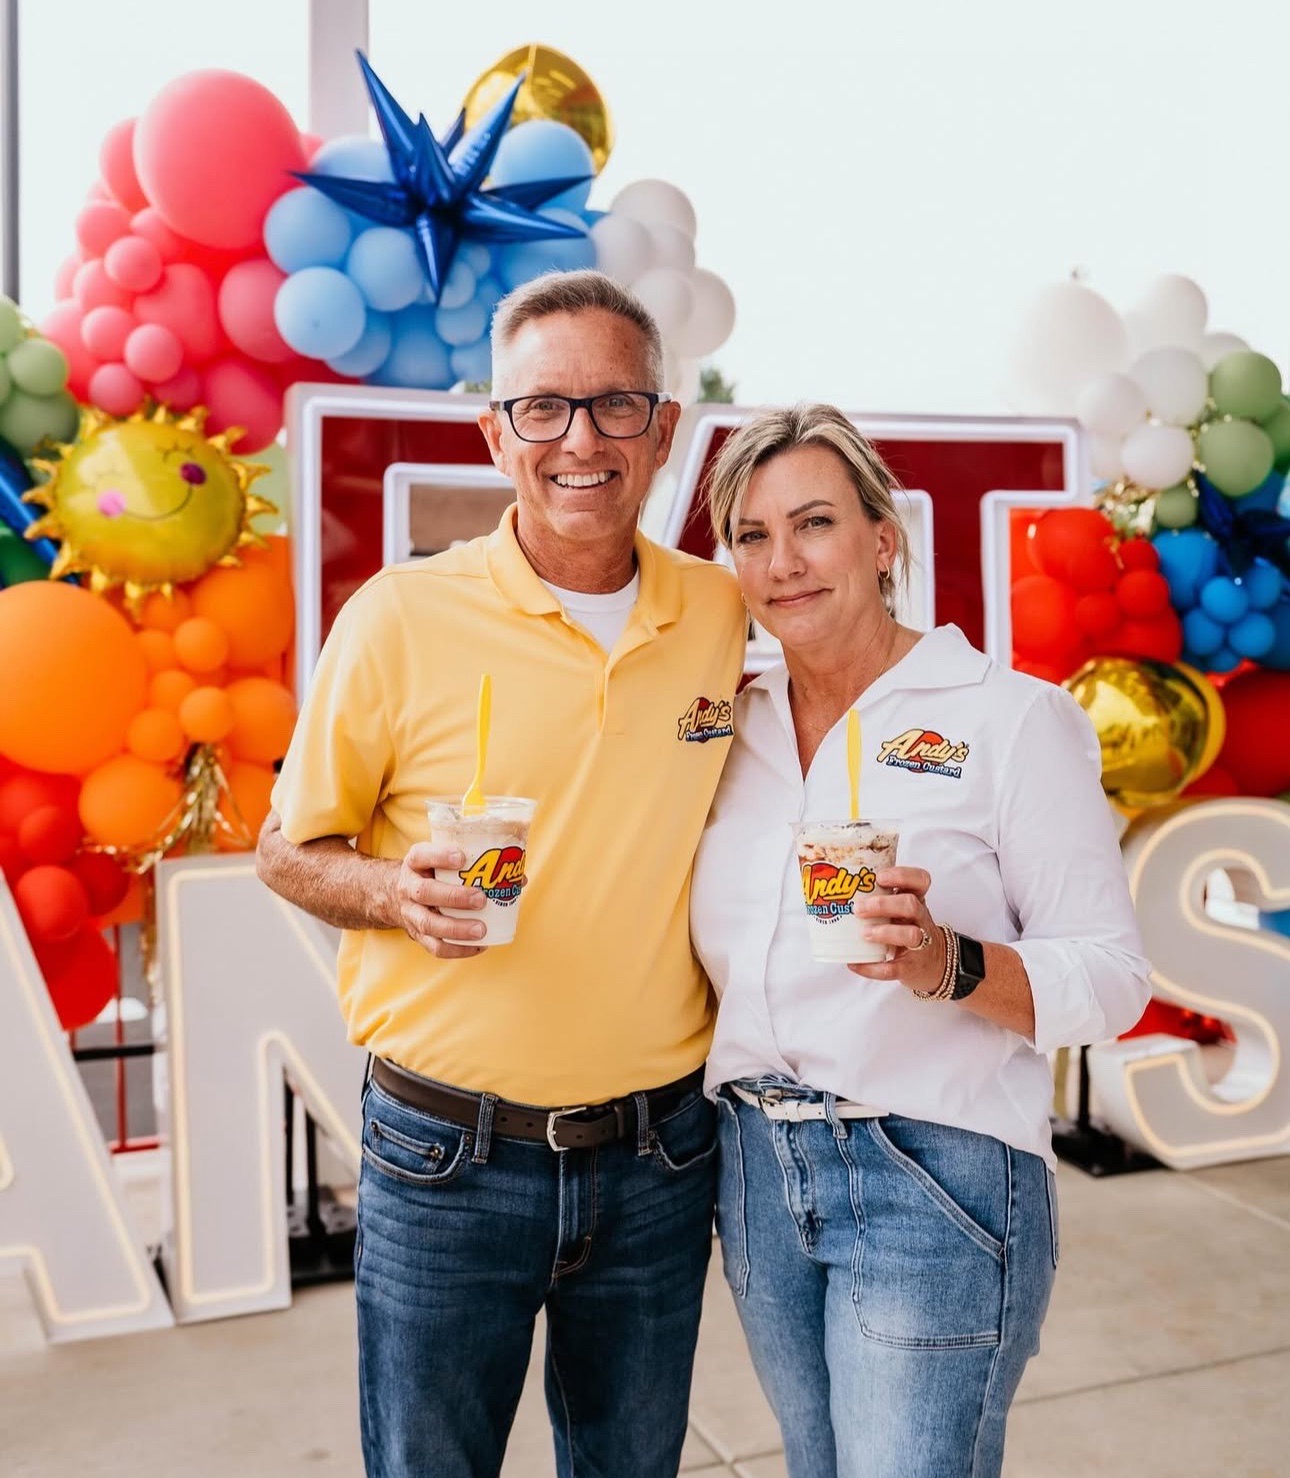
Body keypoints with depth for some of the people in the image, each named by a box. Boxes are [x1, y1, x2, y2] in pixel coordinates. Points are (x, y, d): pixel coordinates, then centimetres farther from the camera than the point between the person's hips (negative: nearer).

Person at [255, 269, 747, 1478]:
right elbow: (289, 851, -1)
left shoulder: (724, 615, 1)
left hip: (658, 1153, 3)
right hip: (450, 1154, -2)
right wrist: (398, 891, -20)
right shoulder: (400, 617, -9)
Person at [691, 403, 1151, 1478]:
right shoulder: (736, 727, 5)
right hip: (757, 1168, 6)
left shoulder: (1010, 717, -11)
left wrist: (946, 963, -28)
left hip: (934, 1177, -5)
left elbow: (1111, 977, -12)